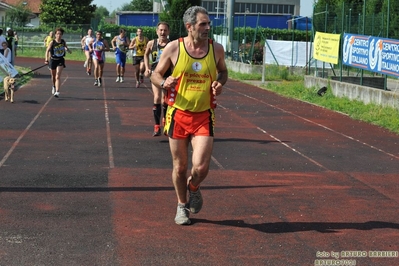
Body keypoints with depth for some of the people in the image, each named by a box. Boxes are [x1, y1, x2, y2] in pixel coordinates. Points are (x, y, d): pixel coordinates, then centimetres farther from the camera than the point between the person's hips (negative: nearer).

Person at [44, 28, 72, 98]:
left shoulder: (63, 41, -3)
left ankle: (57, 92, -21)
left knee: (58, 76, -15)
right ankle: (54, 86, 48)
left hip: (60, 60, 0)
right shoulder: (52, 42, -12)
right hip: (53, 60, 0)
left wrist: (68, 50, -11)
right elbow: (47, 50, -16)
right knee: (53, 76, 18)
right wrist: (46, 59, -29)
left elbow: (66, 47, 14)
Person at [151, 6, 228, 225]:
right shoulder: (174, 48, -7)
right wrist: (164, 83, -20)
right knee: (180, 167, 9)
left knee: (201, 167, -10)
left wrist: (219, 83, -6)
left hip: (203, 116, 1)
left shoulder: (216, 49, -2)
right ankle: (182, 205, 33)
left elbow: (223, 72, 17)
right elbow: (155, 75, 3)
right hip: (178, 114, 0)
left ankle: (193, 188, 26)